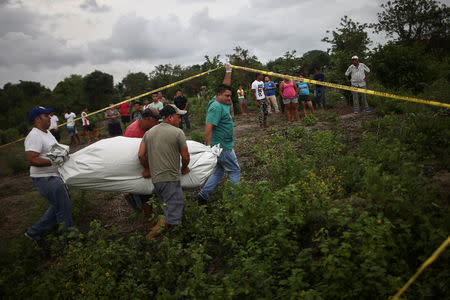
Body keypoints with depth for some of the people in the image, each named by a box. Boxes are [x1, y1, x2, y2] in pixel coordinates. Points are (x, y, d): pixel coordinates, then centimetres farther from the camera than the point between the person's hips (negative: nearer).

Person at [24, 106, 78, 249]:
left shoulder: (47, 133, 14)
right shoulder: (34, 136, -18)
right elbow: (32, 160, -26)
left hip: (54, 177, 10)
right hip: (45, 179, -10)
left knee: (58, 207, 19)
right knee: (64, 209, -1)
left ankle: (34, 232, 30)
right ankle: (70, 236, 16)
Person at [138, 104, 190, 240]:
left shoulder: (149, 132, 12)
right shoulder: (178, 132, -5)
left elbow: (141, 155, 6)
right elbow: (185, 156, -4)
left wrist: (147, 168, 20)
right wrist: (184, 168, 15)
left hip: (155, 178, 7)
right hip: (170, 178, -7)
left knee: (168, 205, 25)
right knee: (173, 214, -5)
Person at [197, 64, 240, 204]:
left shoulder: (221, 102, 9)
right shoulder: (216, 107, -20)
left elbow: (225, 86, 24)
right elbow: (208, 127, -26)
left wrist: (228, 71, 21)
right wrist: (208, 147, -28)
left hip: (224, 145, 10)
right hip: (222, 147, -10)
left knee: (219, 171, 15)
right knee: (234, 170, 4)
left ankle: (203, 194, 14)